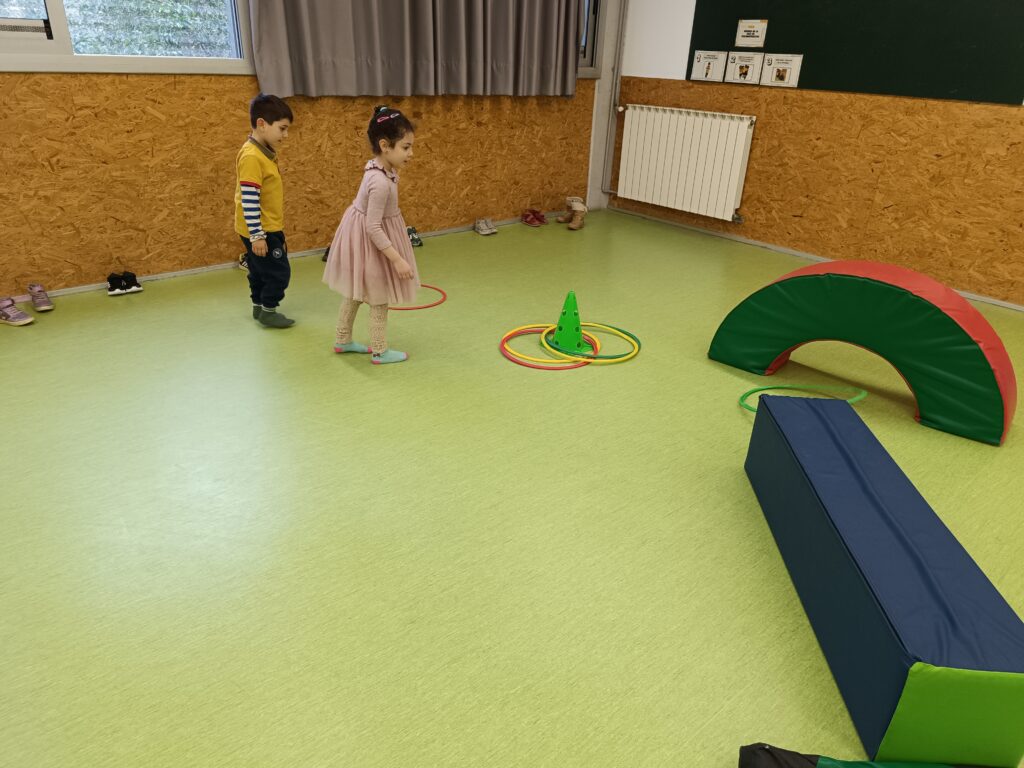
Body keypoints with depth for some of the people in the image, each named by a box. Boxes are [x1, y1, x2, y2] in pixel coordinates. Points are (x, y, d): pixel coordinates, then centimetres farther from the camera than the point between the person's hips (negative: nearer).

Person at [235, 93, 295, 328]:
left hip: (268, 229, 10)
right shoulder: (251, 156, -21)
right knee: (279, 272, -2)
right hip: (260, 231, -10)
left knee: (261, 271, 19)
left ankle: (259, 306, 32)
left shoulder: (265, 152, 9)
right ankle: (268, 311, 10)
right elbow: (249, 200, -25)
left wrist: (276, 231, 23)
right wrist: (257, 236, -25)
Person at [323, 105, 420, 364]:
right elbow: (373, 227, -31)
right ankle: (380, 352, 21)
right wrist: (397, 260, -29)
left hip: (359, 237, 10)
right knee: (379, 299, 7)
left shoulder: (376, 167, -3)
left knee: (354, 293, 22)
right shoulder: (381, 183, -32)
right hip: (369, 242, -10)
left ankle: (343, 340, 38)